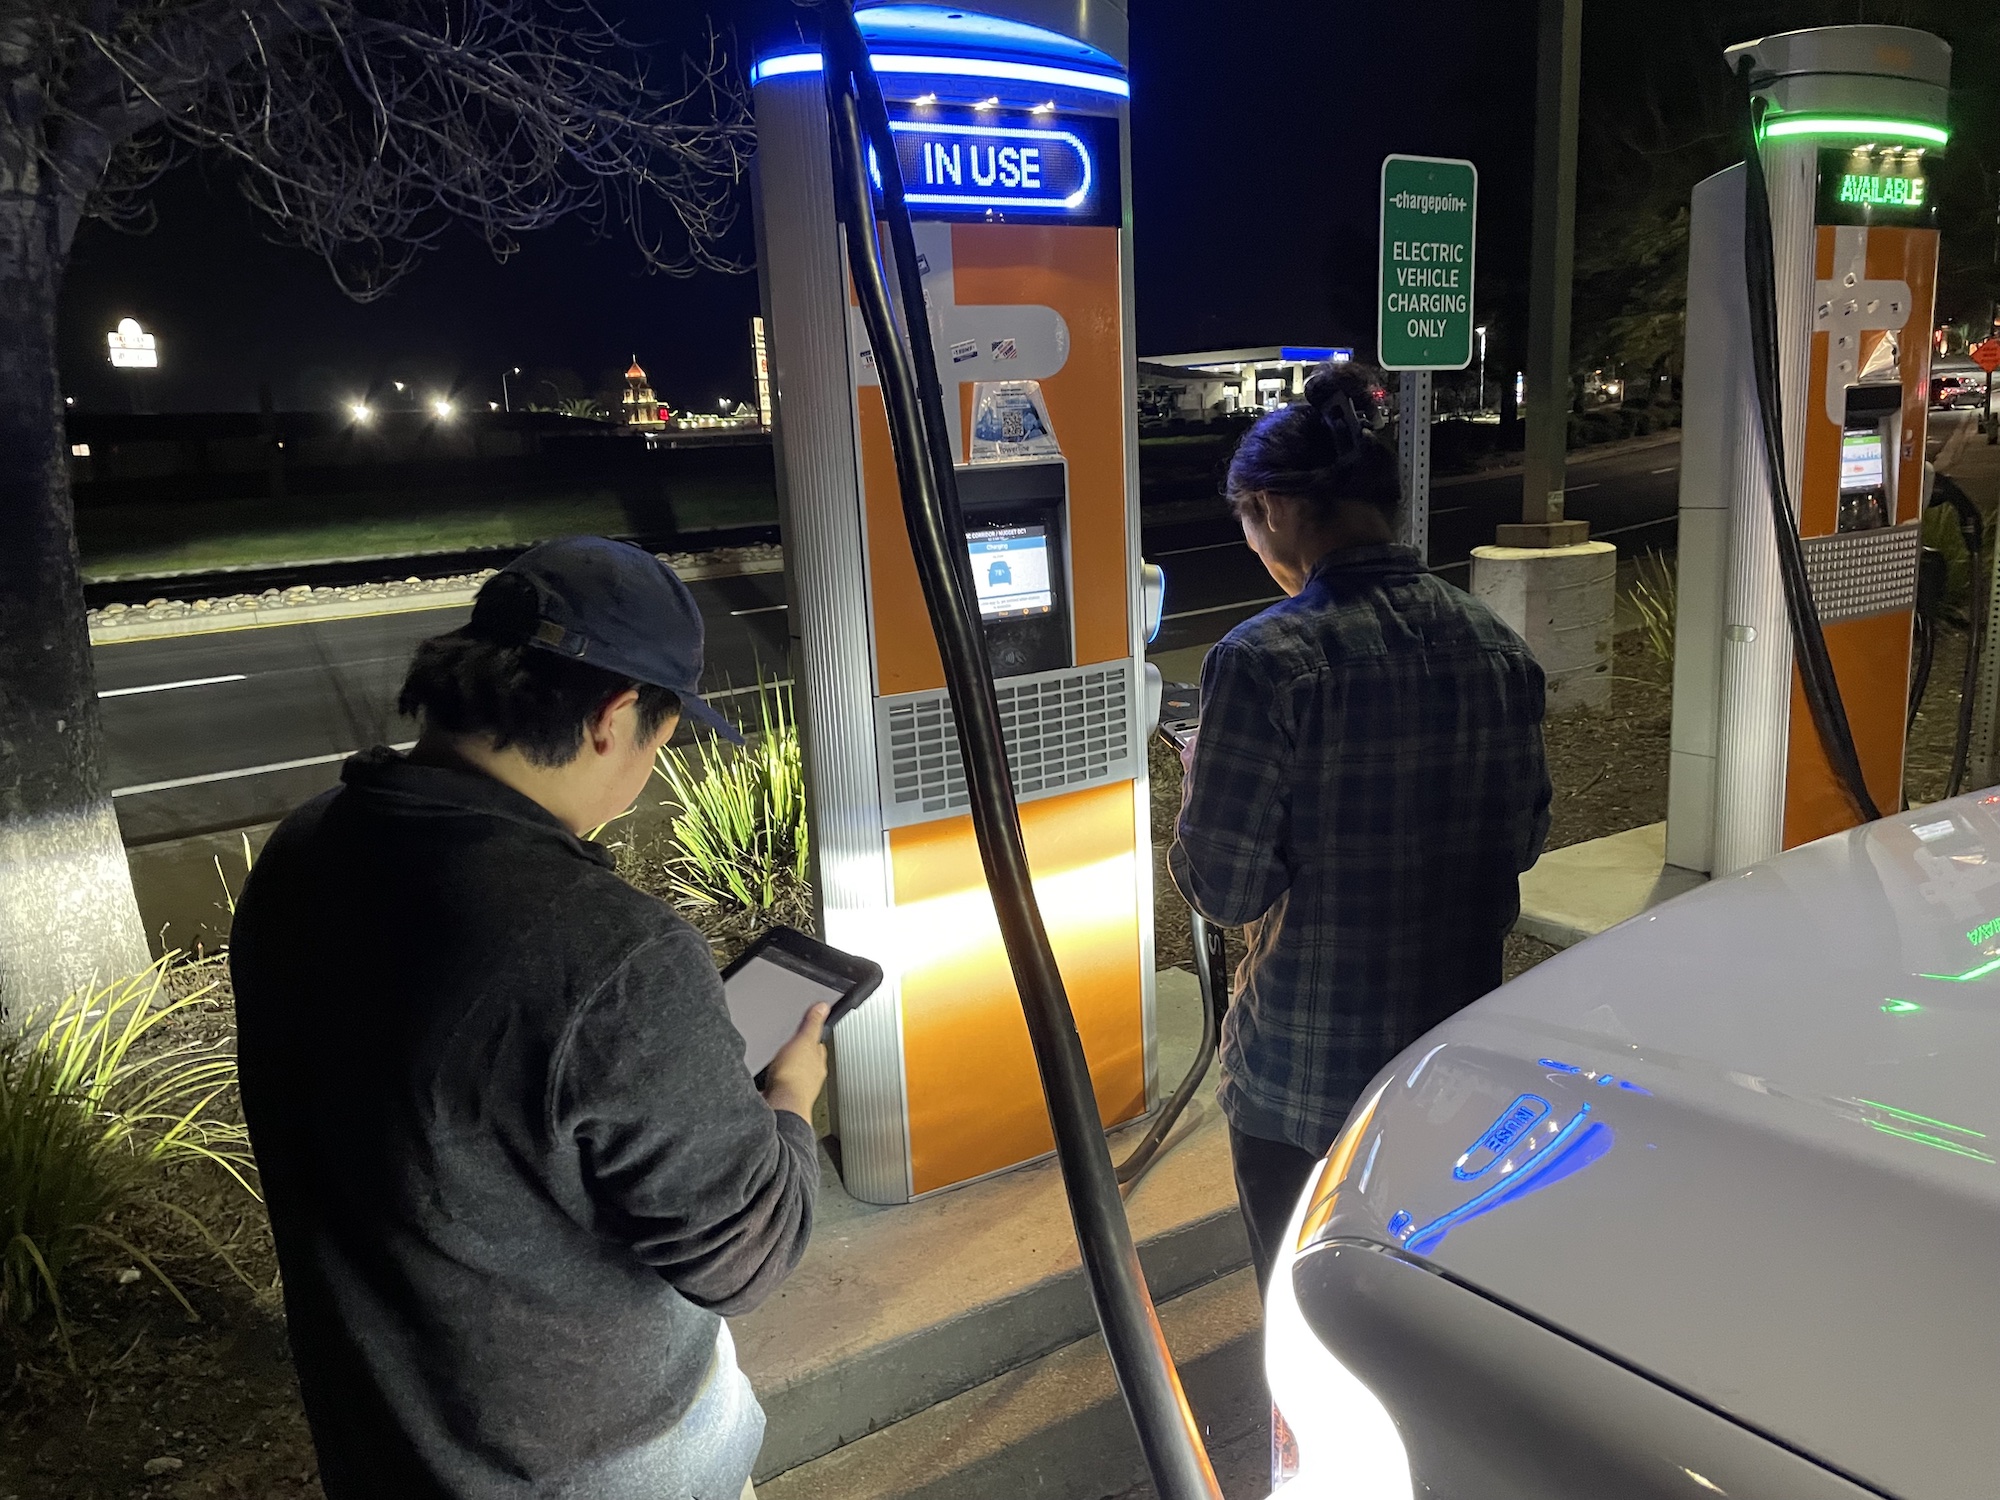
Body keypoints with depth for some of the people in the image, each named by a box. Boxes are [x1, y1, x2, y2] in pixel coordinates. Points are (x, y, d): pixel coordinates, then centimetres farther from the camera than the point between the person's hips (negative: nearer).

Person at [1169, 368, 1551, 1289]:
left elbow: (1224, 887, -19)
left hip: (1304, 1075, -6)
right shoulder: (1499, 649, -2)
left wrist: (1202, 769, -1)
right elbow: (1523, 840, 8)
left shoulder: (1267, 661, -22)